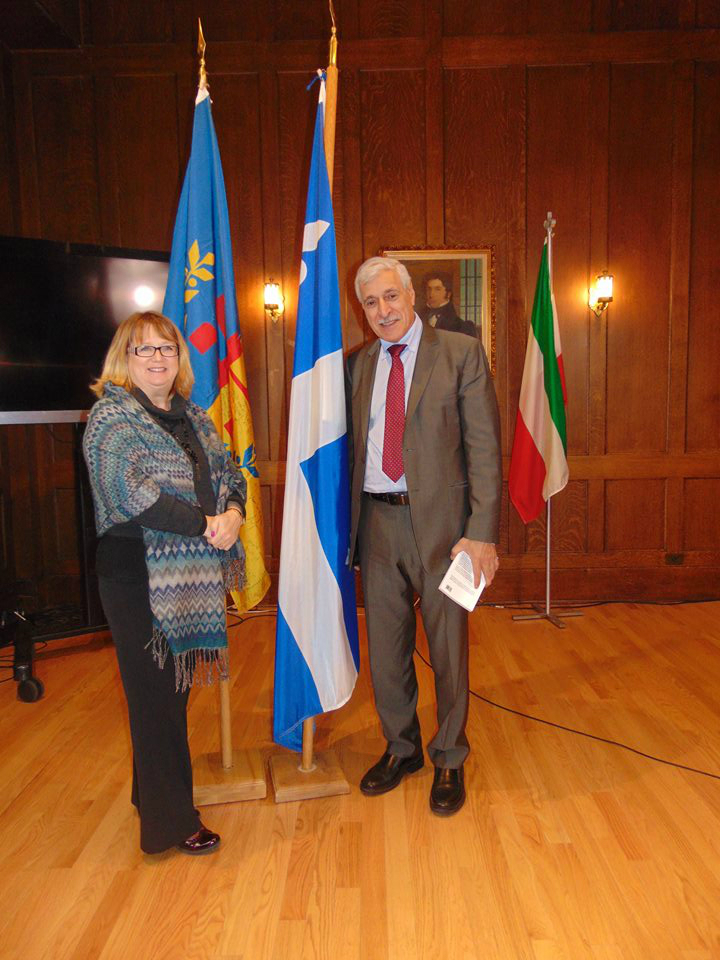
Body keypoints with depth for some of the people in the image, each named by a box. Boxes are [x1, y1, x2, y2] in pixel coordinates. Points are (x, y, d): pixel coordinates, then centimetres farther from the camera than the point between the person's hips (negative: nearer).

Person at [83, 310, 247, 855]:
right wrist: (205, 524, -21)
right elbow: (128, 491, -21)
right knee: (156, 694, 3)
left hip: (194, 577, 7)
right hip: (140, 579, -7)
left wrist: (234, 513, -10)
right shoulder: (112, 416, -8)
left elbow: (229, 474, 13)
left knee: (177, 688, 16)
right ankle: (170, 821, 19)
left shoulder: (193, 418, 14)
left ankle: (155, 792, 36)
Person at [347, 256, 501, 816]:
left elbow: (484, 447, -8)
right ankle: (401, 749, 37)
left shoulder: (462, 353, -3)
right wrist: (349, 520, 4)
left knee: (448, 646, 9)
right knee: (386, 646, 15)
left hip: (439, 520, -4)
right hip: (377, 520, 4)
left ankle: (449, 761, 30)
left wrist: (482, 532, -15)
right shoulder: (357, 364, 10)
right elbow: (353, 445, 13)